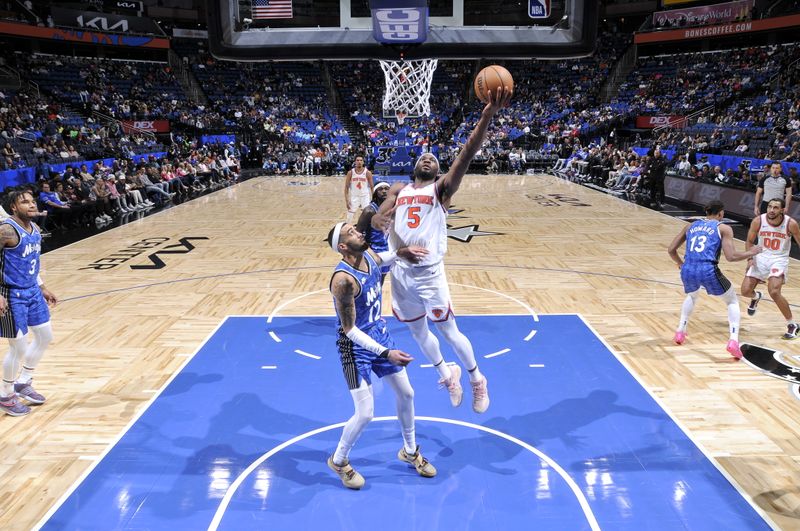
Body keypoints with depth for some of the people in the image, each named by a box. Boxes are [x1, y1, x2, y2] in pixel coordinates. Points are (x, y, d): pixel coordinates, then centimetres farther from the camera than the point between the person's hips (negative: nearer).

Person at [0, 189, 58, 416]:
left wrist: (42, 287, 19)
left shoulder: (35, 228, 6)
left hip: (32, 291, 9)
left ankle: (23, 383, 35)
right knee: (19, 347, -1)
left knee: (45, 336, 17)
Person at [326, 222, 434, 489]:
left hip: (379, 333, 8)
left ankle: (410, 451, 38)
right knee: (365, 414, -7)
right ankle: (338, 460, 22)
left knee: (406, 394, 15)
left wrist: (400, 253, 7)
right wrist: (386, 353, -32)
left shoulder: (369, 256, -7)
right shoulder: (343, 279, -30)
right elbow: (350, 330, -26)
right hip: (355, 346, -8)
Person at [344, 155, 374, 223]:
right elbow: (346, 187, 0)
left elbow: (372, 187, -1)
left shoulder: (368, 173, -5)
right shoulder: (350, 173, -3)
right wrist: (347, 200, -7)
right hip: (354, 197, 1)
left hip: (365, 197, -1)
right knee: (349, 218, 3)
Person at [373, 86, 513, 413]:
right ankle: (447, 375, 41)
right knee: (417, 331, 18)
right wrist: (376, 219, -26)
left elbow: (466, 156, -15)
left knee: (448, 331, 4)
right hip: (400, 272, 5)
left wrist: (487, 116, -28)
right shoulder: (398, 190, 12)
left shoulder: (442, 188, 0)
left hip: (429, 272, -4)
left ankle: (477, 380, 27)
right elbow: (379, 215, 1)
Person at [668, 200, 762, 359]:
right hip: (708, 271, -4)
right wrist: (751, 253, 14)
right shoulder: (723, 228, 7)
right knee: (733, 301, 20)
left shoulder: (691, 226, 19)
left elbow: (671, 250, 18)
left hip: (687, 271, 4)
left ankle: (680, 332, 34)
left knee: (691, 296, 39)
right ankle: (733, 341, 3)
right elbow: (730, 256, -3)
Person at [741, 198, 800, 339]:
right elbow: (749, 241, 3)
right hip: (761, 257, 3)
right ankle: (756, 297, 40)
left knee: (774, 292, -24)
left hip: (779, 260, -3)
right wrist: (750, 258, -10)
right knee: (745, 291, -2)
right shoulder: (758, 221, -13)